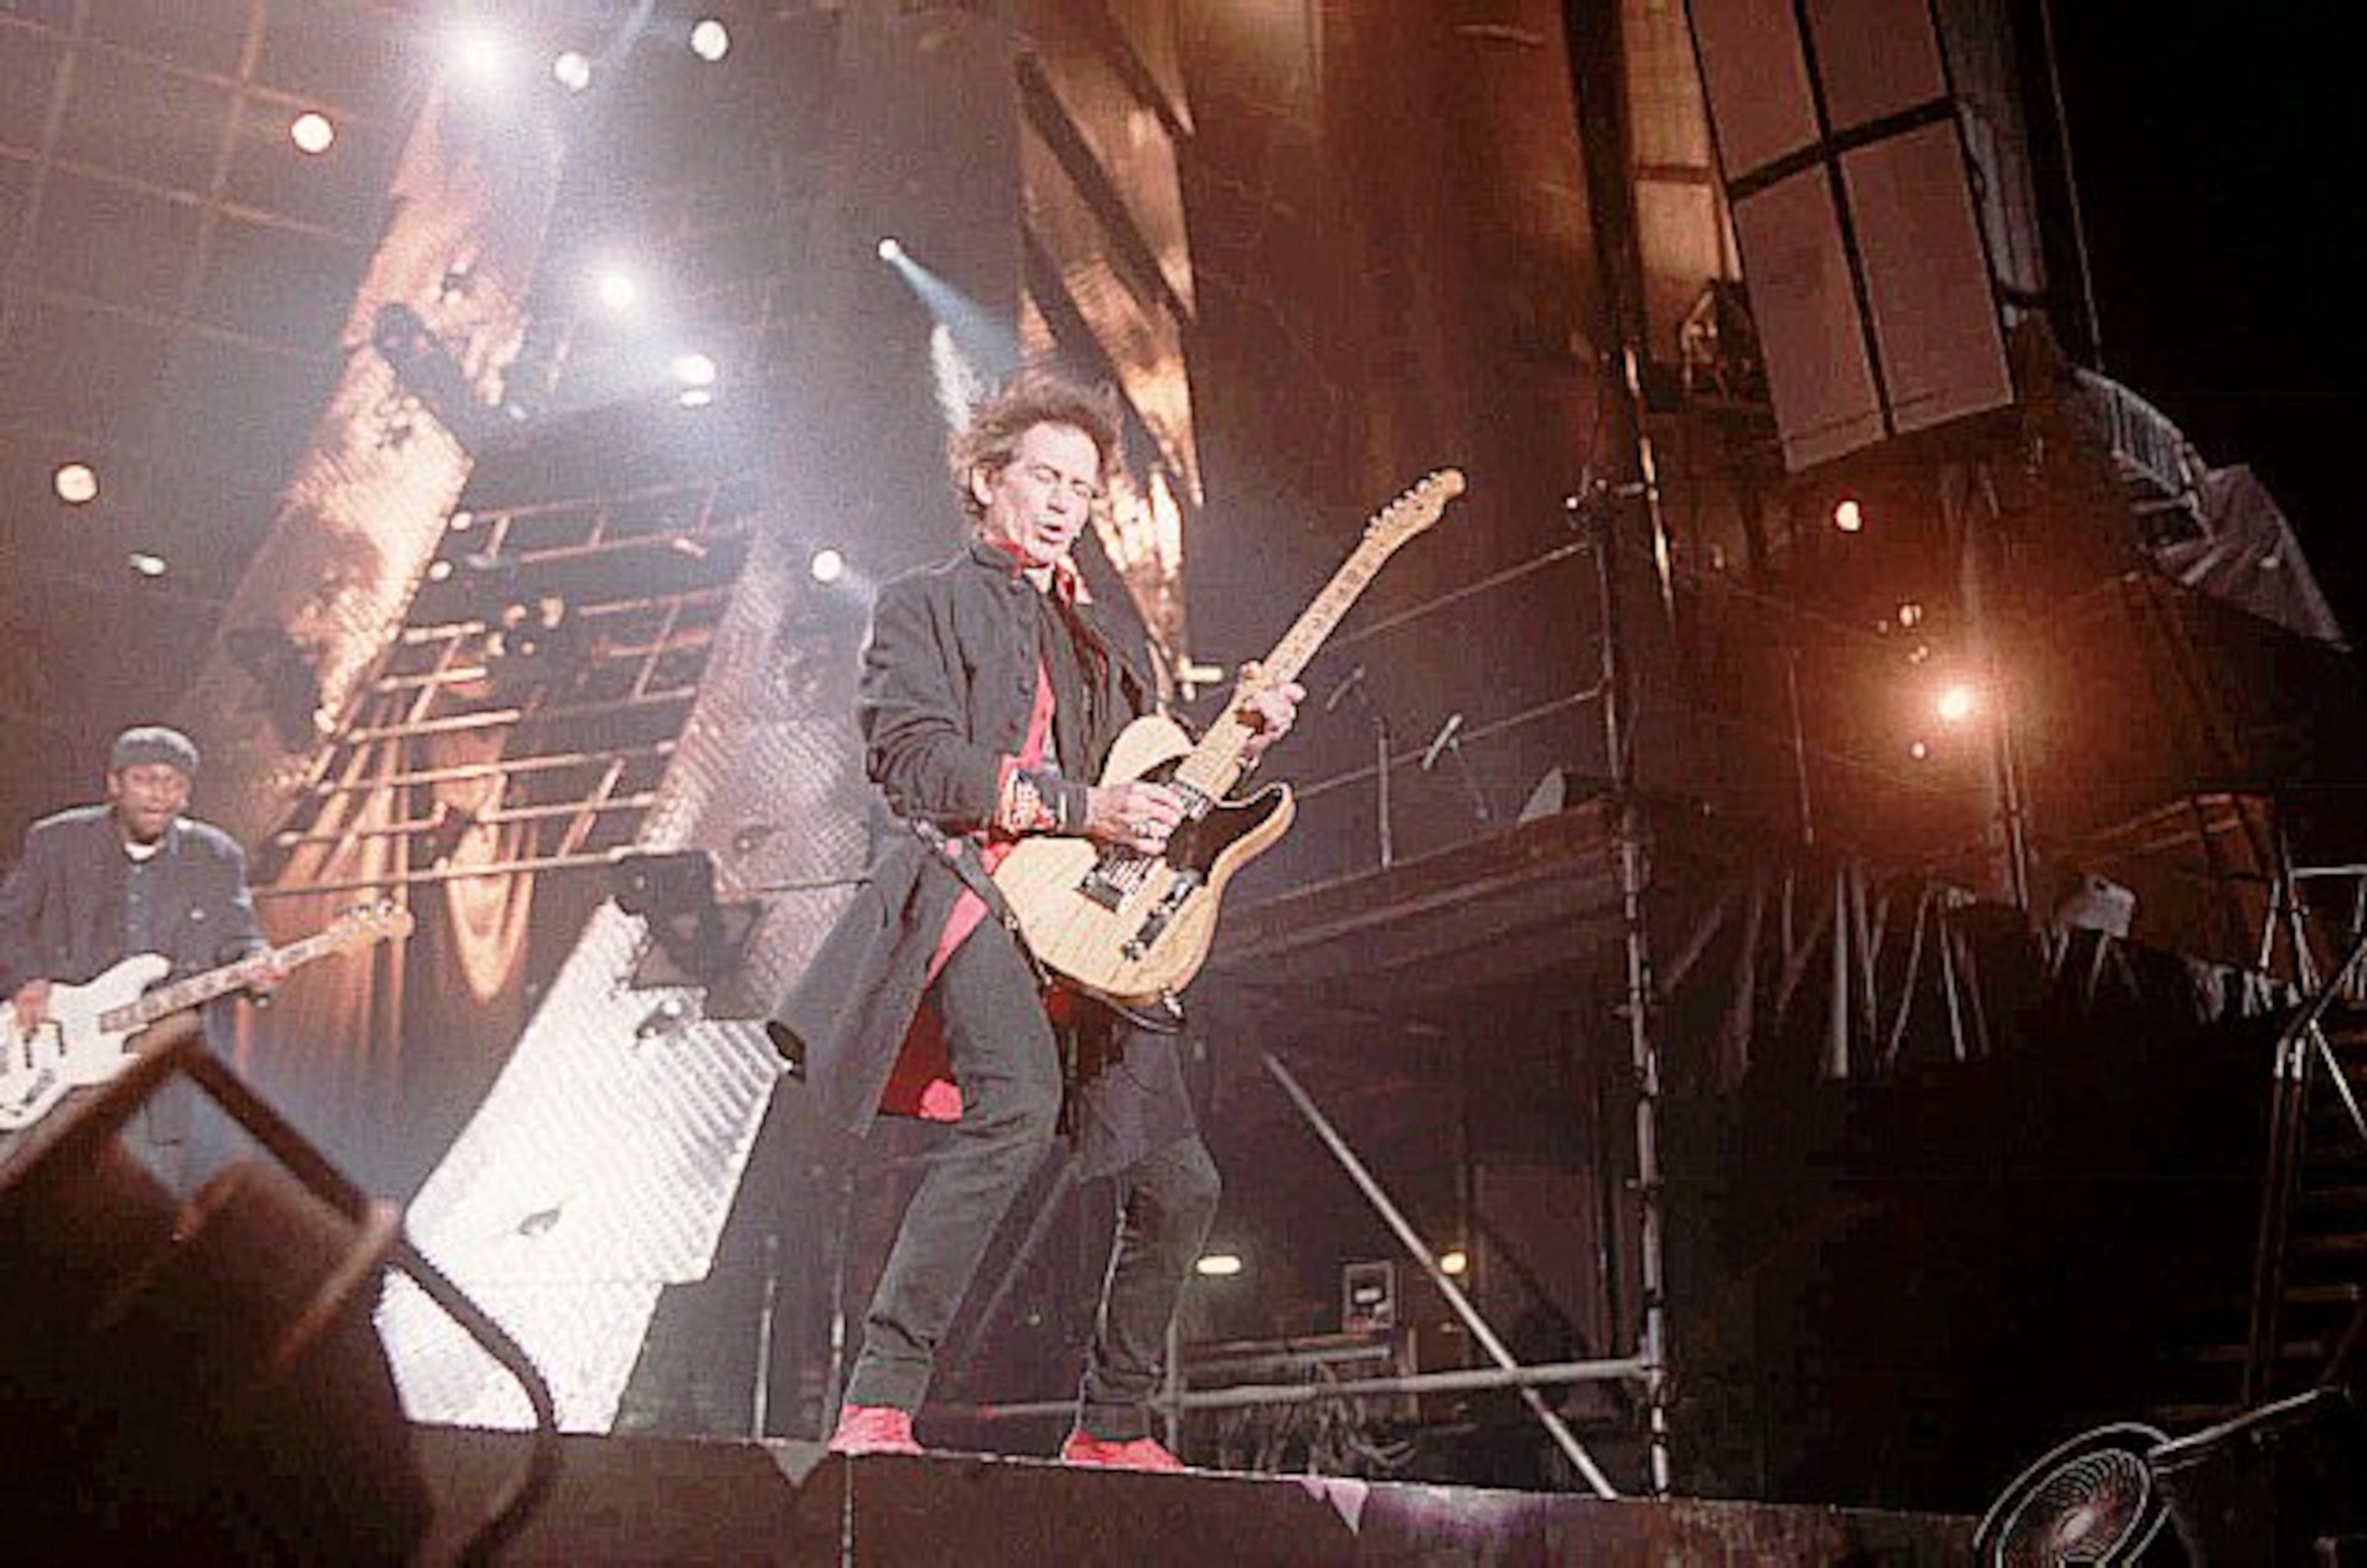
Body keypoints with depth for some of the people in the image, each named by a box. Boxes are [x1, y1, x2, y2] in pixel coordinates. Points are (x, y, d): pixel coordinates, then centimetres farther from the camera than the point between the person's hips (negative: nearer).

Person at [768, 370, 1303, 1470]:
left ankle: (1111, 1429, 21)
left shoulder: (1092, 638, 29)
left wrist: (1239, 738, 10)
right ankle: (878, 1403, -28)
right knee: (1018, 1107, -34)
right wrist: (1077, 807, -15)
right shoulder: (922, 607, 10)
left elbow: (1153, 788, 29)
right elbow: (909, 758, -7)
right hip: (961, 885, -7)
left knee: (1178, 1185, 4)